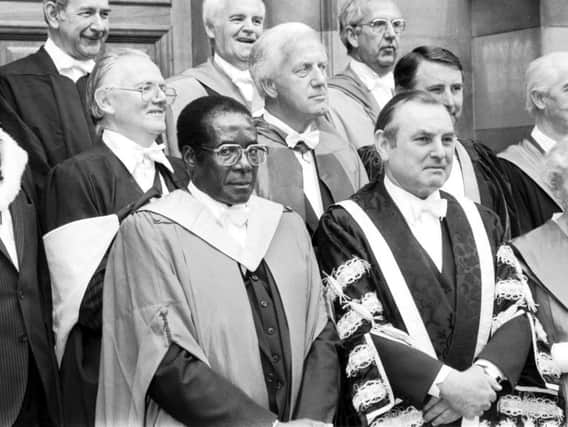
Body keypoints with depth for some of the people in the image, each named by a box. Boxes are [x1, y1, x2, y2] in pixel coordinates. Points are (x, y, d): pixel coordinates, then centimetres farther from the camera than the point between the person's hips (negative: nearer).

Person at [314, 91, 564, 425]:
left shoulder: (481, 221, 16)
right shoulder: (346, 225, 0)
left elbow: (516, 312, 7)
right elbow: (361, 330, -7)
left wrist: (483, 376, -10)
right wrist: (446, 383, -15)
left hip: (487, 397, 4)